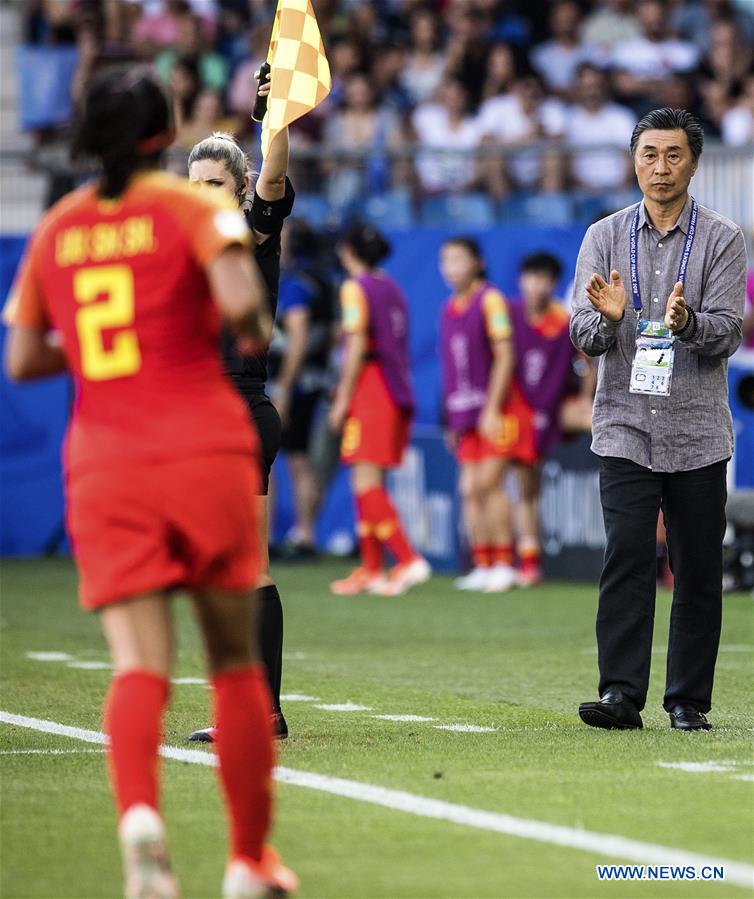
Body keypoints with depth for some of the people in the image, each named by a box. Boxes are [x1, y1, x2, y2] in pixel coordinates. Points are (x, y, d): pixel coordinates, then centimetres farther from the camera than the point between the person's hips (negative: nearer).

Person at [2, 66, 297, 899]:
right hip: (204, 451, -2)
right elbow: (238, 301, -17)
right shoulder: (191, 207, 0)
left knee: (139, 665, -6)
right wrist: (257, 331, 5)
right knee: (235, 660, 11)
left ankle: (138, 814, -36)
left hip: (103, 469, 2)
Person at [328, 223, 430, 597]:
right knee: (368, 484, 13)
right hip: (398, 390, 8)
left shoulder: (355, 287, -6)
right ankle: (371, 569, 13)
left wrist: (342, 400, -10)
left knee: (366, 483, -10)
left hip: (370, 392, -8)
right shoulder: (392, 288, 16)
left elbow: (357, 346, -13)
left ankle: (409, 560, -21)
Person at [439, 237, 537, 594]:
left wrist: (491, 410, -16)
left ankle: (504, 564, -6)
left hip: (496, 412, -7)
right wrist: (452, 420, 17)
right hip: (466, 414, 7)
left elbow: (505, 357, -11)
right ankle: (482, 567, 6)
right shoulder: (449, 310, 13)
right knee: (470, 490, 2)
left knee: (489, 483, -11)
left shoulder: (490, 300, -7)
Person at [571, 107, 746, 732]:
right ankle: (621, 695, -15)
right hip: (625, 428, 0)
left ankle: (689, 701, 10)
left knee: (698, 573, 2)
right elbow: (582, 335, 2)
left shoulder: (721, 240, 3)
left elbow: (727, 332, -7)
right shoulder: (605, 237, 8)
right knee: (627, 557, -12)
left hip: (697, 433, 0)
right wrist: (607, 318, -21)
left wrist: (687, 322, -28)